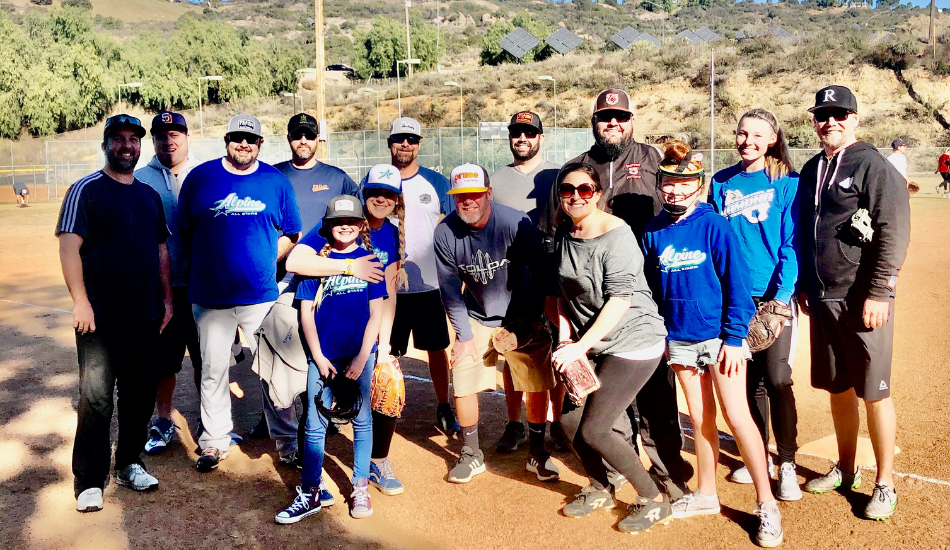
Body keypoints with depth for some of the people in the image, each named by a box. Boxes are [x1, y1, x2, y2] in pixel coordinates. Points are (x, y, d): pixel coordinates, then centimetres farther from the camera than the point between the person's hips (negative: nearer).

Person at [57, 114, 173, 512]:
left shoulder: (150, 195, 15)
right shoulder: (86, 190, -3)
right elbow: (69, 245, -10)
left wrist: (166, 298, 12)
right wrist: (80, 300, -17)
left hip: (145, 315, 6)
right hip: (101, 316, -5)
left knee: (140, 393, 11)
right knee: (96, 398, -4)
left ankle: (129, 464, 26)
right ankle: (89, 481, 7)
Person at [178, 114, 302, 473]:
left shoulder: (276, 181, 6)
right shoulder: (200, 177, 4)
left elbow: (291, 234, 12)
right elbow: (184, 231, 9)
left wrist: (266, 260, 1)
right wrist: (204, 268, 5)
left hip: (261, 293, 0)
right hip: (210, 295, 0)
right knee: (212, 370, 6)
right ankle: (214, 441, 21)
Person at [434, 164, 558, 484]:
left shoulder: (516, 224, -22)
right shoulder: (446, 232, -14)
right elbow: (450, 289, -5)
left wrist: (527, 325, -13)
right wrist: (464, 335, -7)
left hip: (522, 318, -1)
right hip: (476, 318, 2)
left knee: (537, 385, -1)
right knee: (462, 384, -4)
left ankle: (537, 454, 22)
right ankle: (471, 455, 19)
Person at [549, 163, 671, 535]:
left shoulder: (615, 233, -17)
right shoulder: (565, 235, 6)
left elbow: (619, 301, -23)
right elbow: (564, 291, 14)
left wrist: (581, 345, -25)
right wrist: (565, 338, 1)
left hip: (633, 342, -7)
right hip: (591, 343, 8)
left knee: (593, 430, -9)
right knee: (568, 418, 5)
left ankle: (654, 500, 12)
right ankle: (600, 489, 31)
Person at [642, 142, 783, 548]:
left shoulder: (714, 225, -9)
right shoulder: (654, 232, 4)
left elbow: (736, 282, -9)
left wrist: (734, 337, -13)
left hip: (719, 336, -4)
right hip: (680, 339, 4)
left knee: (737, 415, -5)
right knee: (700, 418, 13)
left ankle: (767, 504, 7)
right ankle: (705, 495, 27)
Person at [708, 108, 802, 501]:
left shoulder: (787, 183, -2)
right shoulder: (721, 183, 8)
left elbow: (792, 244, -6)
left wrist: (782, 295, -15)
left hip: (773, 295, -3)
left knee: (777, 380, -8)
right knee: (749, 379, 11)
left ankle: (787, 464, 8)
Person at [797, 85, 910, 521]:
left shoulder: (874, 166, -7)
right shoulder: (811, 170, 13)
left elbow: (894, 235, -14)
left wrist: (878, 294, -18)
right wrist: (804, 286, 17)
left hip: (863, 300, -6)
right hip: (822, 299, 6)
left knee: (873, 391, 1)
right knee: (837, 387, 15)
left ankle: (885, 484, 14)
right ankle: (846, 469, 30)